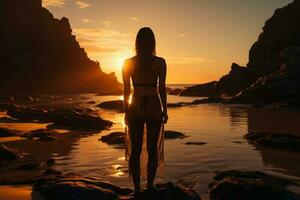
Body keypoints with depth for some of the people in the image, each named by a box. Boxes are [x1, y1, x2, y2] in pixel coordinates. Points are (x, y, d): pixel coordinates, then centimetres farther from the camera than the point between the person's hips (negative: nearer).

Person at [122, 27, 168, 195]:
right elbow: (162, 89, -4)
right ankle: (150, 186, 15)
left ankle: (137, 188, 11)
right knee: (153, 150, 10)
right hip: (154, 107, -1)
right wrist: (164, 111, 5)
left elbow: (126, 90, 2)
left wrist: (126, 112, 10)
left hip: (135, 107, 1)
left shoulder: (128, 63, -1)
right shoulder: (160, 62, -5)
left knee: (135, 150, 7)